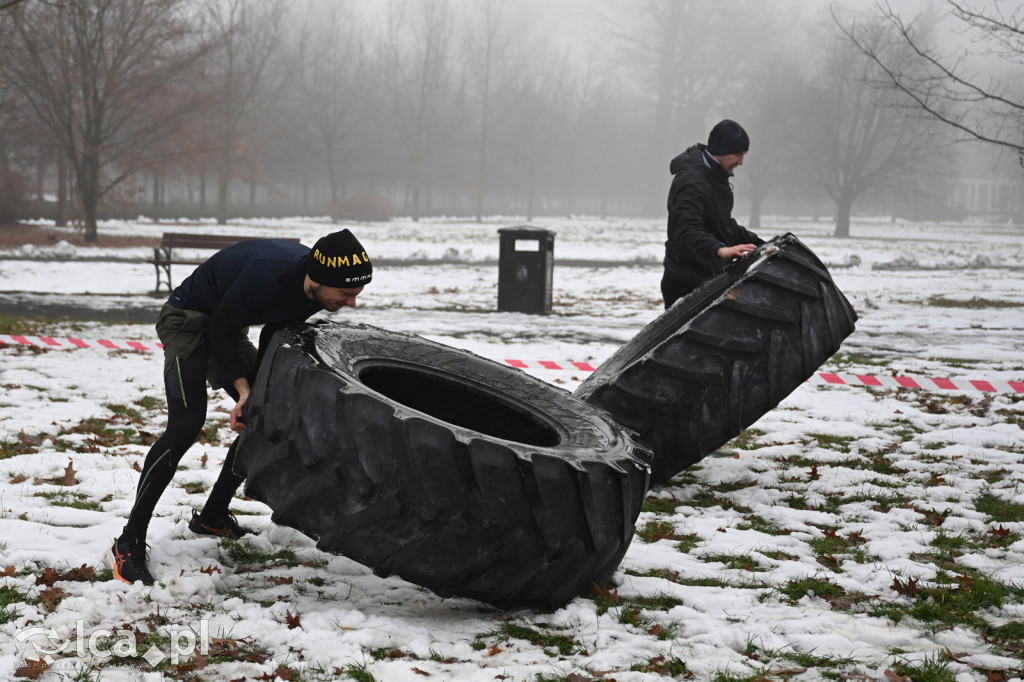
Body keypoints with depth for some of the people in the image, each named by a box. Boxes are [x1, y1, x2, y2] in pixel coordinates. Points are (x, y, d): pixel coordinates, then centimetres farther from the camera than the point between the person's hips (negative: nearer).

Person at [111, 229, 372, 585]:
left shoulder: (313, 288, -12)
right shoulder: (267, 274, -37)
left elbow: (274, 337, 2)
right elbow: (221, 329, -24)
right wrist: (243, 386, -26)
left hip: (227, 328, 9)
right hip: (188, 320, -9)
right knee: (186, 425, -22)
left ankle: (212, 516, 20)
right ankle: (130, 543, -19)